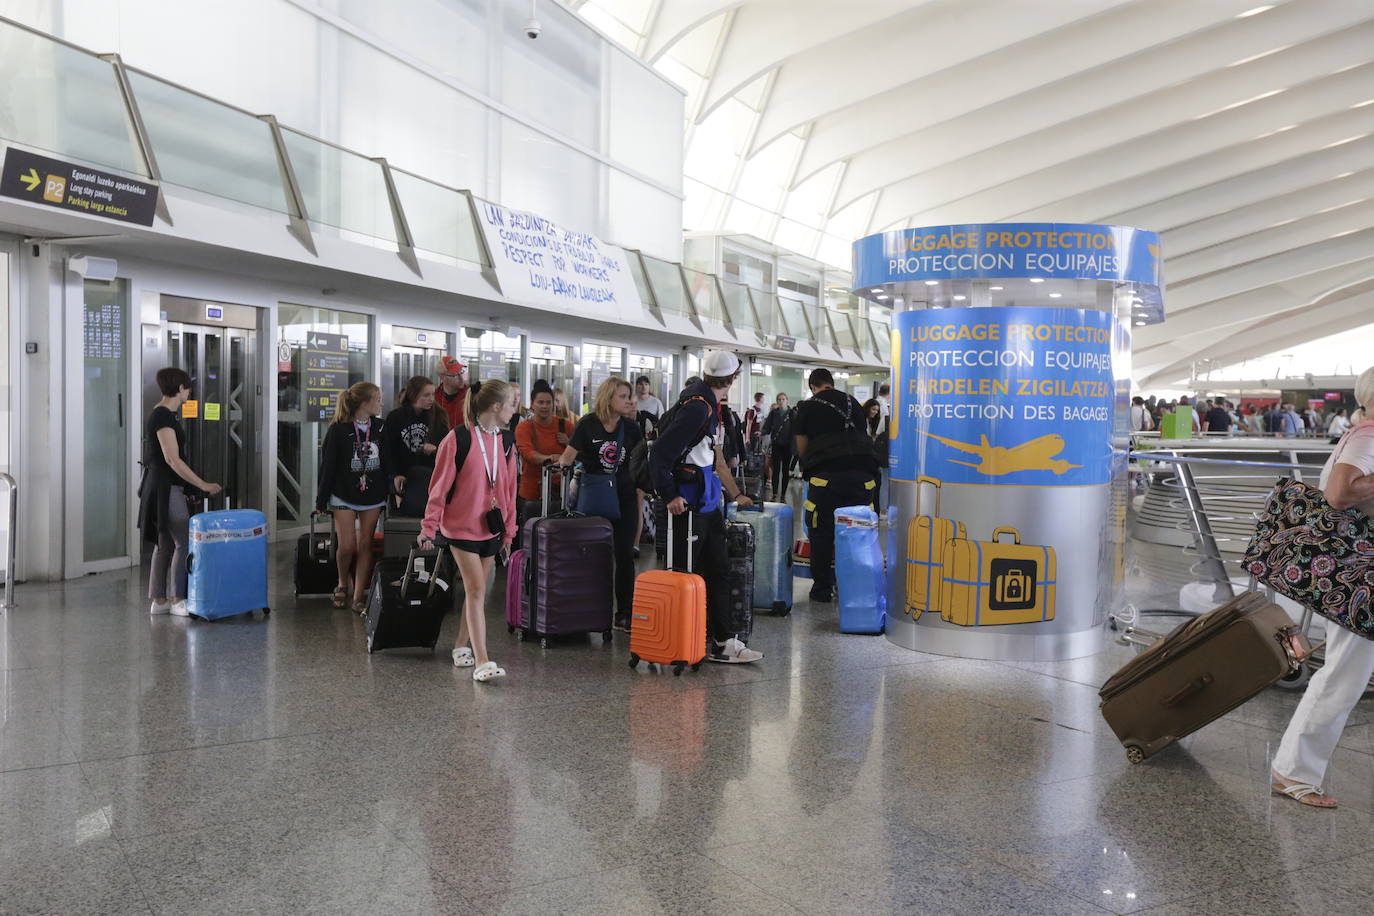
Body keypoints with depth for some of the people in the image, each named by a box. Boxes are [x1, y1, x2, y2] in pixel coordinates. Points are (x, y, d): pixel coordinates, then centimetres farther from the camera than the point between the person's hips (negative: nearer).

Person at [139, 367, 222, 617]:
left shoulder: (163, 414, 14)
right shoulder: (163, 416, -16)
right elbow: (172, 459, -21)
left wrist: (185, 488, 22)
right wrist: (202, 484, -19)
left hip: (165, 488, 10)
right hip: (165, 489, -10)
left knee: (165, 543, 12)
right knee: (183, 542, -7)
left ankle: (159, 600, 16)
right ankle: (177, 600, -2)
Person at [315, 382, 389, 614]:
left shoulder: (381, 428, 2)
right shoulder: (338, 430, -10)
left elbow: (387, 463, 8)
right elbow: (328, 466, -6)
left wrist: (389, 493, 5)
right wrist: (321, 501, -4)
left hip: (373, 496, 3)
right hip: (344, 496, -3)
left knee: (365, 545, 3)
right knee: (347, 546, -6)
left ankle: (359, 596, 9)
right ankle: (342, 584, 22)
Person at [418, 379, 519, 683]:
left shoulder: (506, 441, 6)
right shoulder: (458, 439, -13)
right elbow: (440, 486, -9)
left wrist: (508, 531, 12)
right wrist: (429, 527, -8)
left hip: (491, 527, 6)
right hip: (462, 527, -6)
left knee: (476, 591, 12)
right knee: (476, 591, -11)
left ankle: (462, 649, 27)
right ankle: (482, 662, -12)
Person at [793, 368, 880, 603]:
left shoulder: (806, 408, 12)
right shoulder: (853, 403, 22)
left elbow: (802, 450, 15)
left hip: (825, 475, -3)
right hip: (862, 473, 3)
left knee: (822, 532, 7)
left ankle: (822, 588, 13)